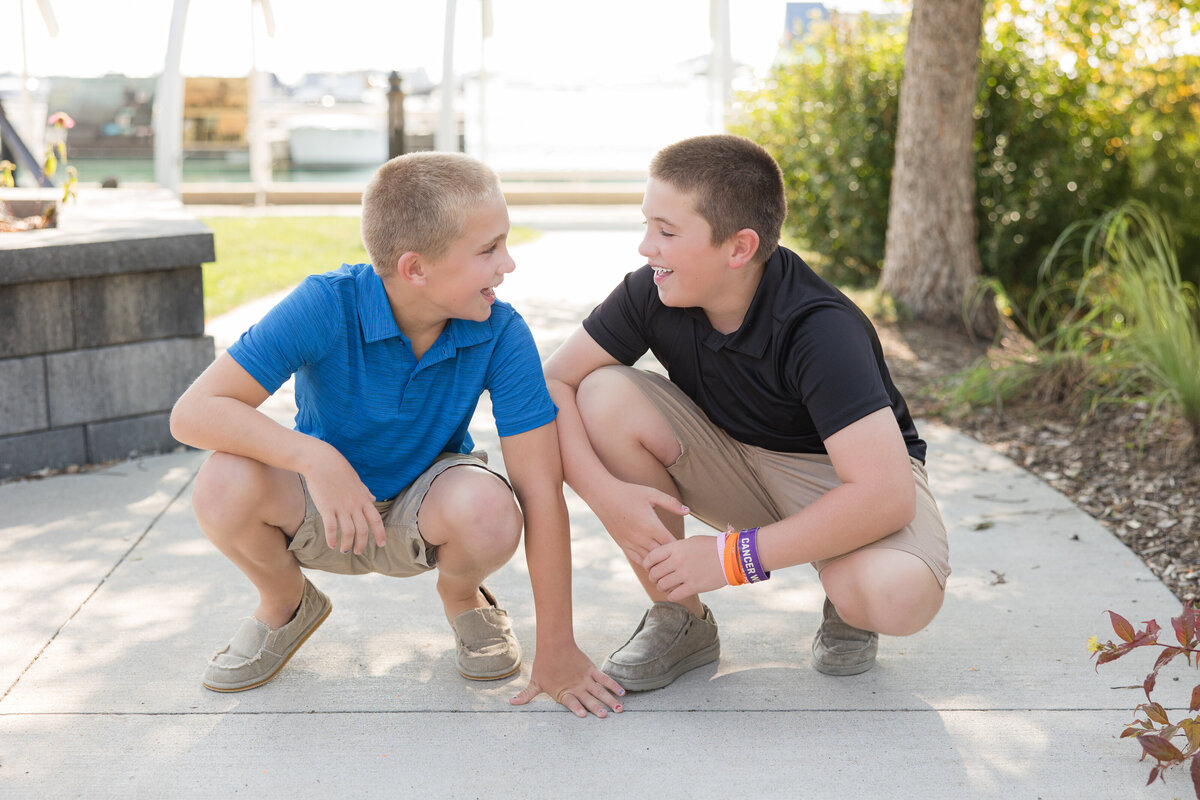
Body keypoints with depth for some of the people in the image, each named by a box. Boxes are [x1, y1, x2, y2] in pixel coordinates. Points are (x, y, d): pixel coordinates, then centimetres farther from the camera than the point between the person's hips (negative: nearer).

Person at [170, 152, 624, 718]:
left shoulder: (501, 333, -23)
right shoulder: (328, 306, -26)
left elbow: (541, 491, -22)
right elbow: (193, 413, -28)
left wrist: (557, 649, -23)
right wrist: (315, 457, -43)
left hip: (424, 510, 0)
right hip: (322, 509, 0)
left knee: (490, 511, -35)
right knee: (224, 485, -32)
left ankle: (460, 595, 6)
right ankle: (286, 604, 5)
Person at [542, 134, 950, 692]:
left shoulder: (822, 330, -32)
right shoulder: (652, 294, -18)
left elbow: (885, 495, -37)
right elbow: (554, 381, -13)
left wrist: (729, 558, -34)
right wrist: (604, 492, -30)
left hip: (839, 472, -4)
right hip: (730, 465, 5)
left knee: (900, 594, -37)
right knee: (605, 396, -22)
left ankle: (846, 601, 5)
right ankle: (678, 620, -6)